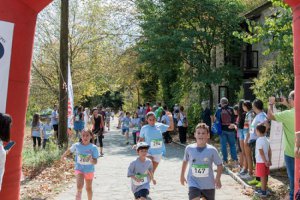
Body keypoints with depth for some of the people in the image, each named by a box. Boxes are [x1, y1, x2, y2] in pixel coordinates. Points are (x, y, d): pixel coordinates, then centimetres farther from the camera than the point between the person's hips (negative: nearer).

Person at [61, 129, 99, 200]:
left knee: (88, 188, 15)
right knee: (80, 186, -22)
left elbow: (95, 162, -16)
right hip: (79, 169, 0)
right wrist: (63, 156, 24)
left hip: (89, 170, 0)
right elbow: (69, 150, 10)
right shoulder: (76, 145, -11)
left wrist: (92, 160, -38)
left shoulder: (93, 147, -16)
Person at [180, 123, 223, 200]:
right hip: (194, 183, -1)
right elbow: (185, 161, 11)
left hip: (208, 184, 1)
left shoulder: (212, 150, -12)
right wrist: (182, 175, 16)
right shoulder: (189, 148, -7)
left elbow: (219, 165, -3)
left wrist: (217, 178, -15)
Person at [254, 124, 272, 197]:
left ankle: (263, 192, 5)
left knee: (262, 176, -2)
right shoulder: (266, 140, 7)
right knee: (265, 176, 16)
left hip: (261, 161, -8)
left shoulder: (259, 140, -17)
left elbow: (261, 152, -20)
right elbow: (270, 151, 9)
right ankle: (263, 189, 27)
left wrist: (265, 161, -16)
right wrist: (269, 160, 12)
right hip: (265, 161, 8)